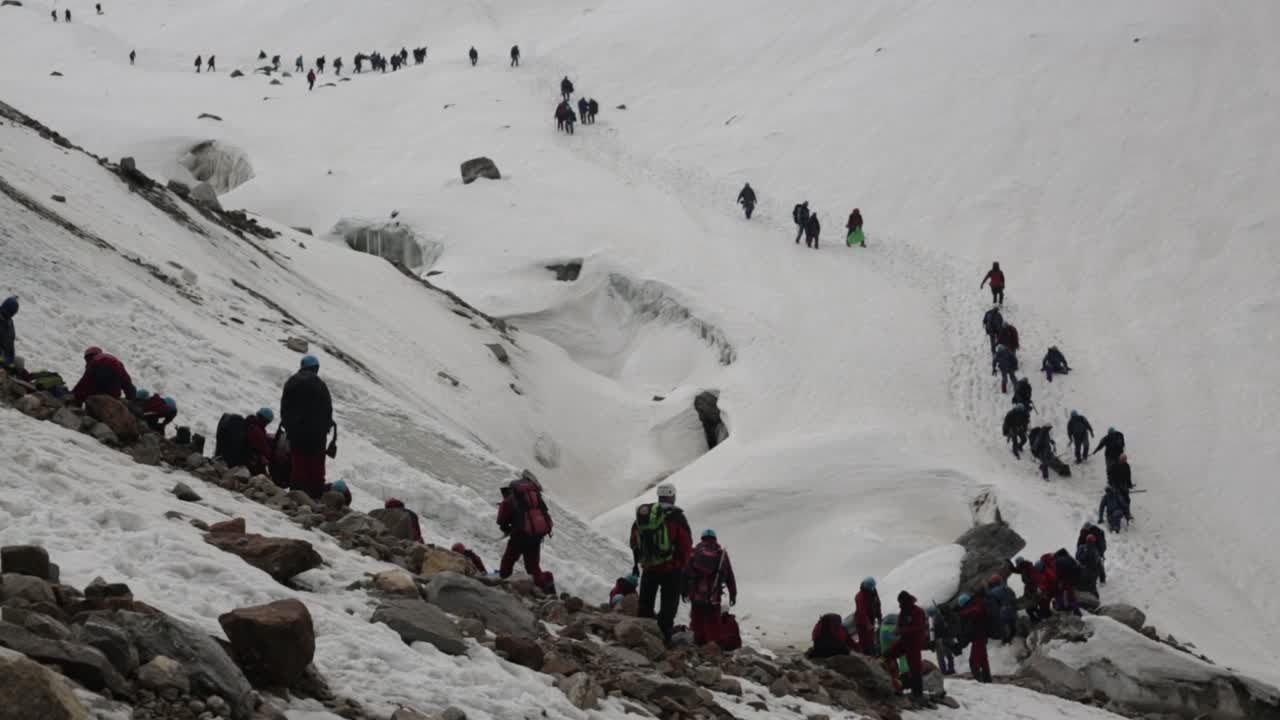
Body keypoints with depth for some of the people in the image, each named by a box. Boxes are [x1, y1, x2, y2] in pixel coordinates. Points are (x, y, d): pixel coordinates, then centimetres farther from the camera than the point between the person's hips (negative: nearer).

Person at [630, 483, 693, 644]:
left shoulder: (642, 513, 5)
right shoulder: (676, 516, -10)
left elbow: (634, 541, 12)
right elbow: (686, 543, -10)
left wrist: (637, 562, 21)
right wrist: (682, 565, 1)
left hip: (648, 568, 4)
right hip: (671, 569, -4)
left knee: (645, 605, 16)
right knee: (668, 606, 3)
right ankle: (664, 639, -4)